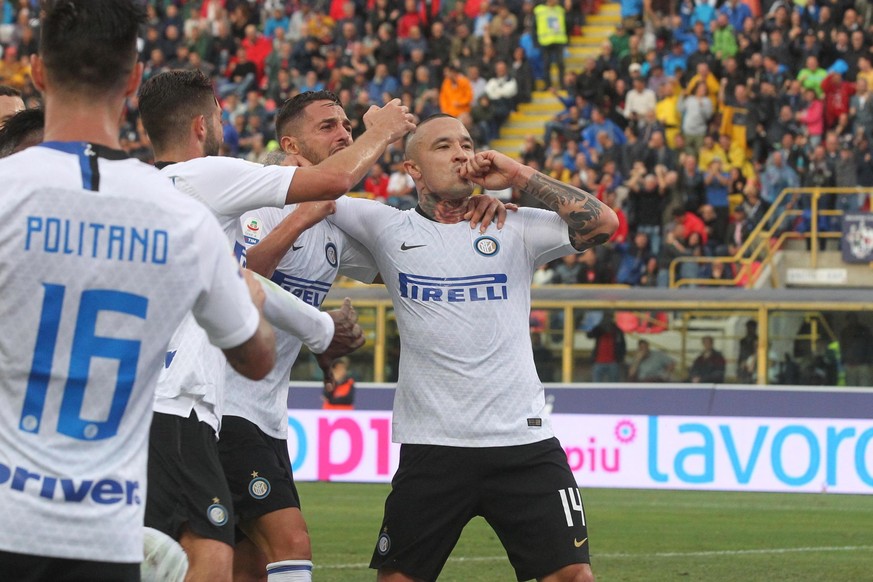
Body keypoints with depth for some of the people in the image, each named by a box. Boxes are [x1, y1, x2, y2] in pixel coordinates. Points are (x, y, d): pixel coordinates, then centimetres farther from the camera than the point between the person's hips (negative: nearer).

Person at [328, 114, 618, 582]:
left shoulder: (514, 228, 7)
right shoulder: (387, 227, 8)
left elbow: (602, 223, -4)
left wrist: (520, 176, -4)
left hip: (524, 442, 0)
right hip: (431, 446, 0)